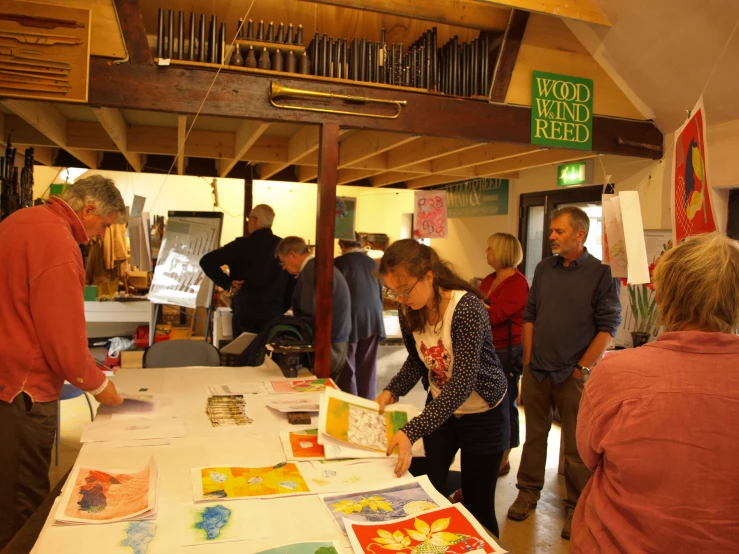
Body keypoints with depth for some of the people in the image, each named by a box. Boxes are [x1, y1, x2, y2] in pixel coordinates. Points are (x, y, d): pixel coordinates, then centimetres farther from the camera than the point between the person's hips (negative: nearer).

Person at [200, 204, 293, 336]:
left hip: (245, 315, -2)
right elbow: (292, 285, 4)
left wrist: (227, 283, -7)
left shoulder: (243, 245, -8)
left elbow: (206, 261, -14)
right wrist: (281, 309, 11)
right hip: (275, 316, 3)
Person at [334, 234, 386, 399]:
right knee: (368, 368, 11)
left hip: (350, 321, -5)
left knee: (347, 369, 4)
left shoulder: (339, 263, -6)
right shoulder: (373, 263, 9)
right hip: (373, 320, 5)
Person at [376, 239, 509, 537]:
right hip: (440, 409, 5)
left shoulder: (467, 308, -31)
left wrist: (411, 431, -41)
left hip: (483, 416, -5)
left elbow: (462, 383, -34)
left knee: (477, 506, 9)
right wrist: (392, 392, -12)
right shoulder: (409, 311, -11)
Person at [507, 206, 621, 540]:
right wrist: (528, 360, 7)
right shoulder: (544, 269, 8)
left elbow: (608, 327, -9)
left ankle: (576, 508, 21)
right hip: (537, 371, 4)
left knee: (576, 445, 6)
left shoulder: (602, 273, -6)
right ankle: (528, 492, 31)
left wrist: (583, 368, -11)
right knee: (534, 435, 15)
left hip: (574, 375, -4)